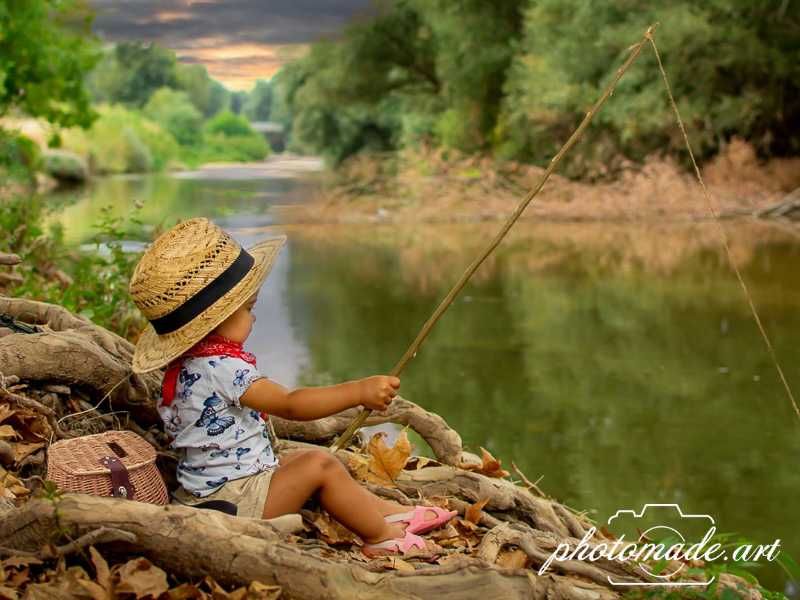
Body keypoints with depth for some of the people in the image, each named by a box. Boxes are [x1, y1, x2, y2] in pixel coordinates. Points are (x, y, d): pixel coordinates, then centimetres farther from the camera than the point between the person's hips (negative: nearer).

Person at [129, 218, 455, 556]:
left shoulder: (187, 363, 7)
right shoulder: (221, 368, -27)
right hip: (234, 502, -11)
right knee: (319, 465, -12)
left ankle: (389, 512, 16)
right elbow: (291, 405, -32)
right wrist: (359, 392, -35)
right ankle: (383, 536, -2)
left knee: (302, 458, 17)